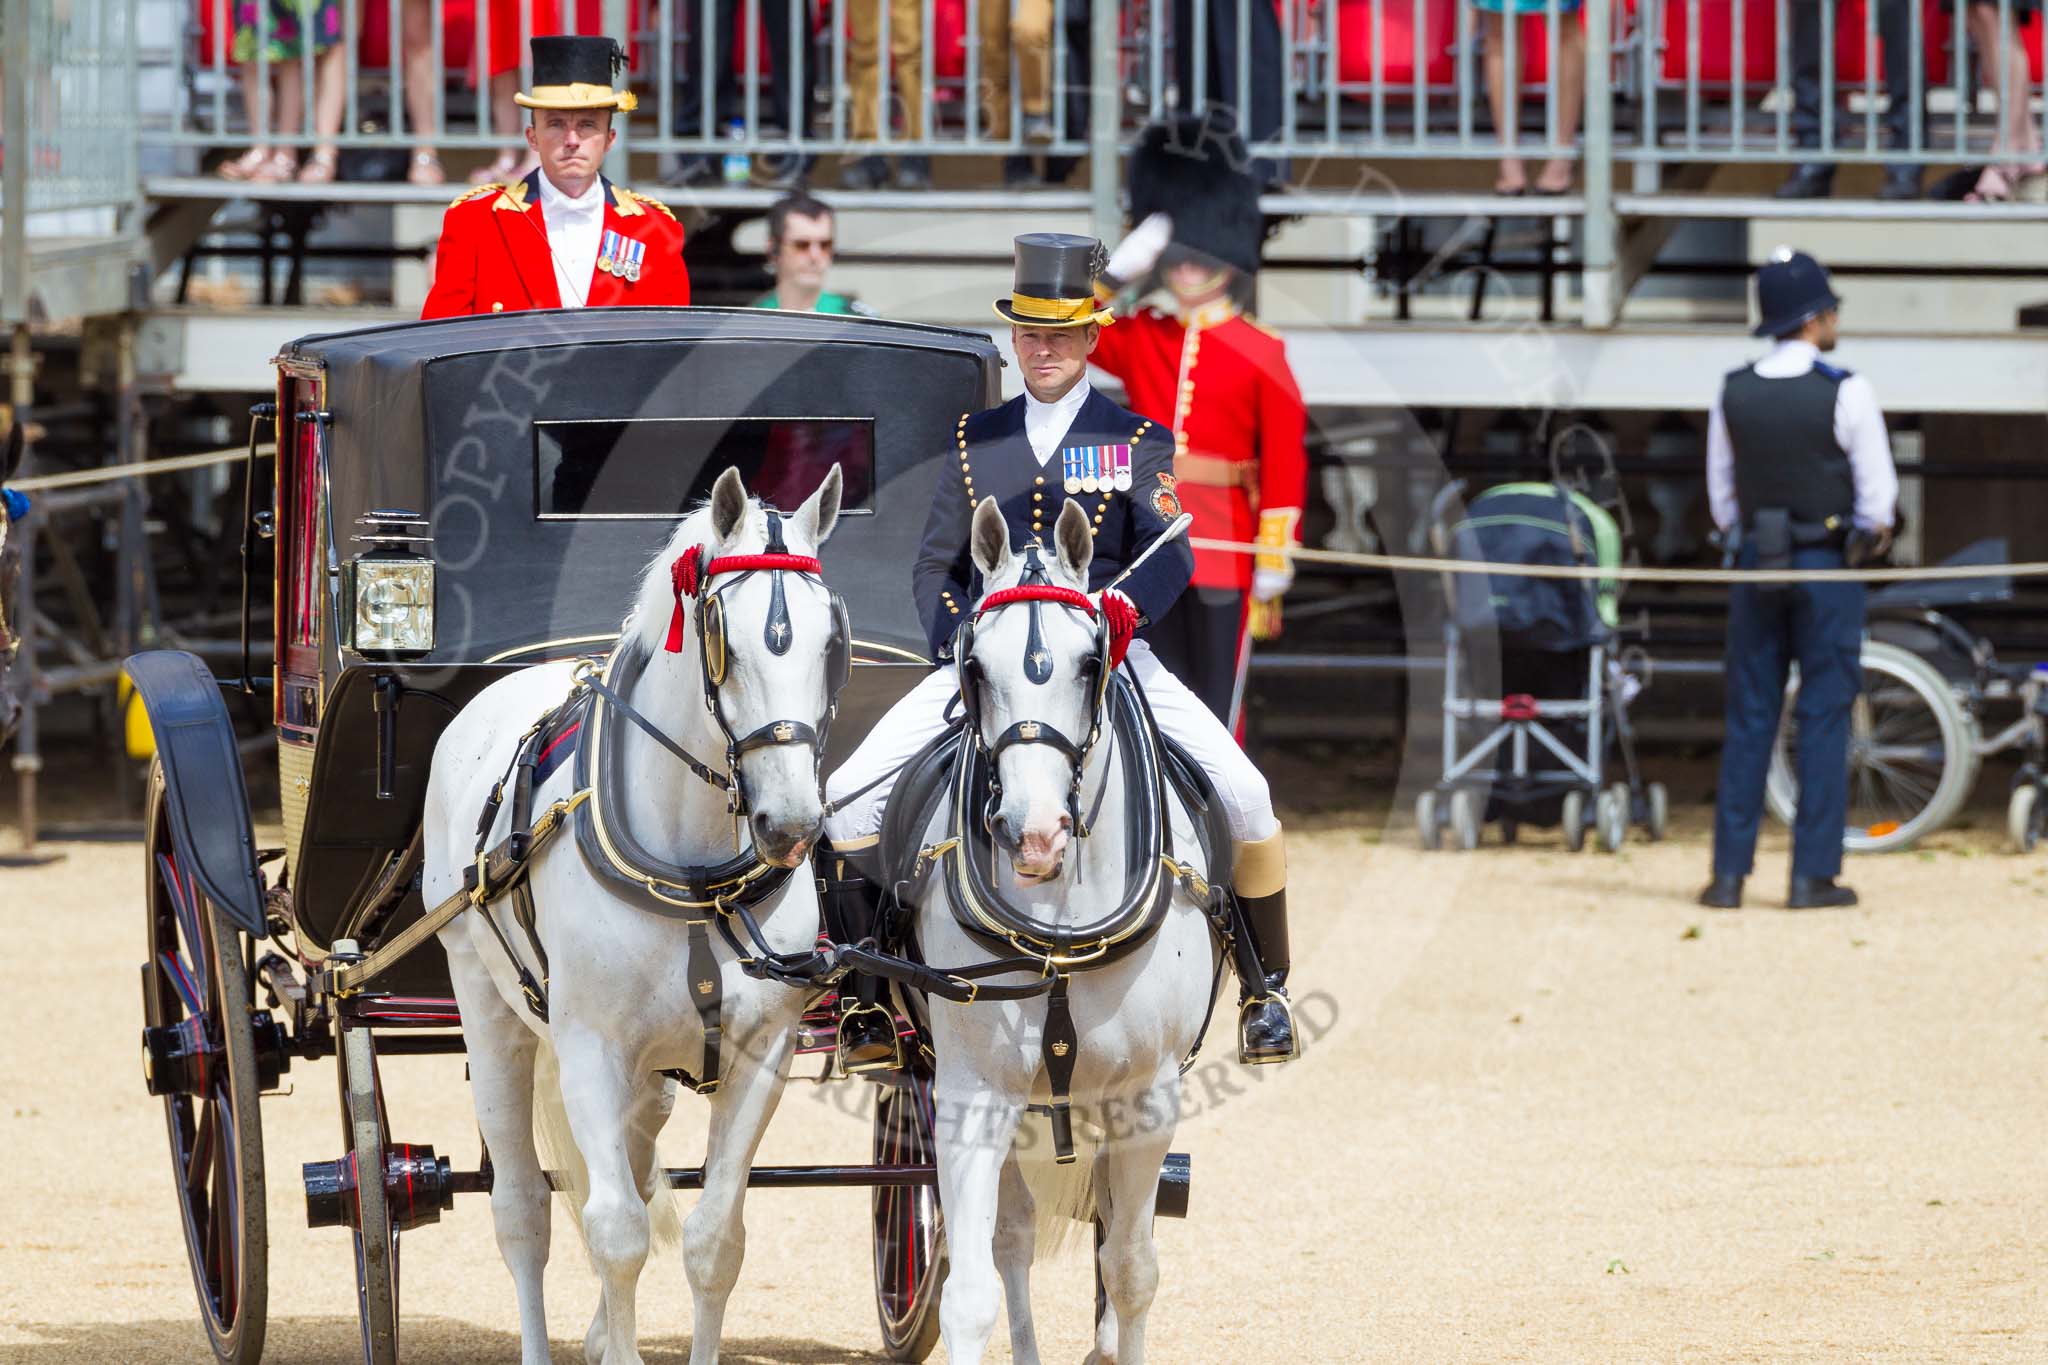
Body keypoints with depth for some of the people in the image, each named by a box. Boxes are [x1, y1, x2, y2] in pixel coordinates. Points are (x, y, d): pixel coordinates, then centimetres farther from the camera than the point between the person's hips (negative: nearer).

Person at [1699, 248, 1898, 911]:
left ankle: (1728, 874, 6)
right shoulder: (1845, 393, -12)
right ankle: (1813, 874, 1)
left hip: (1755, 565, 4)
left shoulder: (1733, 395, 1)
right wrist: (1870, 534, 11)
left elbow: (1722, 496, 8)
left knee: (1749, 720, 7)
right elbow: (1879, 495, -8)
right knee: (1824, 717, 2)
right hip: (1827, 570, -4)